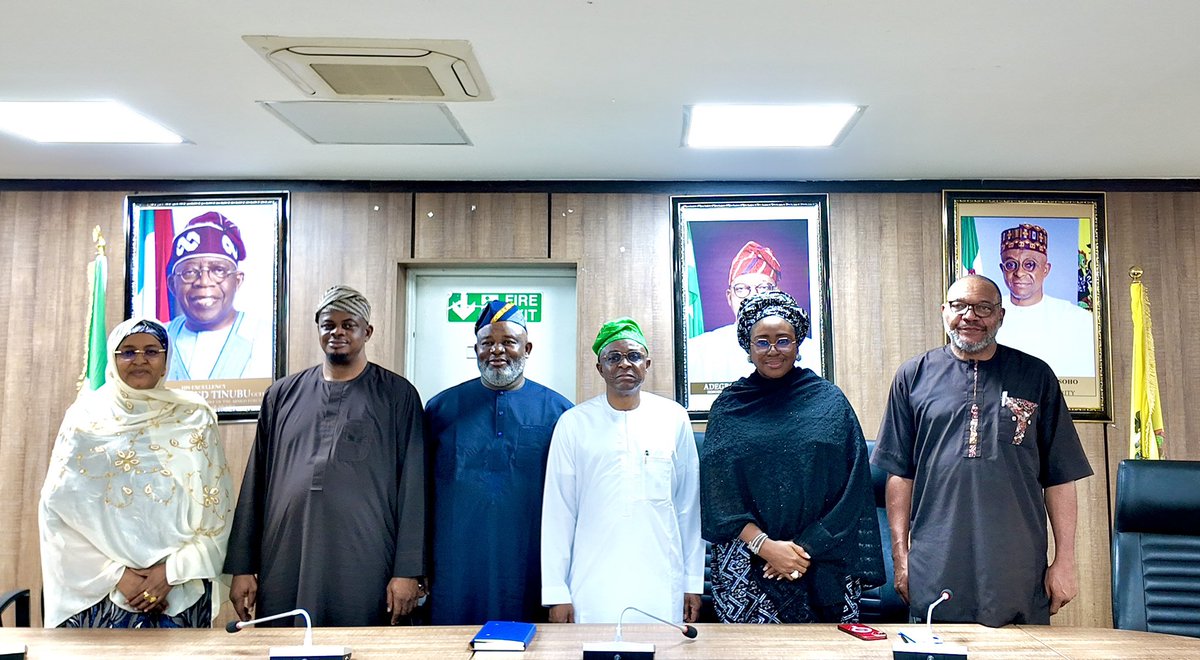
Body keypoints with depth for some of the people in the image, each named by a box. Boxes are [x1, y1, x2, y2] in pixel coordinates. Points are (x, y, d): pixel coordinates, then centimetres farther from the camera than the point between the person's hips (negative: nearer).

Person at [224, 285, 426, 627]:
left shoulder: (397, 395, 2)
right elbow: (256, 483, 12)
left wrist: (407, 572, -7)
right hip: (285, 567, 3)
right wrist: (242, 567, 8)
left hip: (364, 570, -2)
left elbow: (412, 486, -2)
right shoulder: (282, 394, 11)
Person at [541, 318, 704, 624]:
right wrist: (556, 593, 0)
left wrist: (693, 582, 8)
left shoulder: (674, 418, 4)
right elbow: (558, 511, 1)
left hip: (662, 588, 1)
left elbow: (689, 505, 8)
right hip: (593, 590, -1)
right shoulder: (574, 423, 1)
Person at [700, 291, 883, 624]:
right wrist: (765, 545, -12)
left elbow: (852, 488, 0)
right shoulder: (729, 406, 5)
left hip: (822, 563, 0)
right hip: (746, 564, 0)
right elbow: (717, 494, 0)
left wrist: (806, 547, -8)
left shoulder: (830, 401, 4)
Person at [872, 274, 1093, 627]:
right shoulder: (915, 375, 6)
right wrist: (900, 555, 2)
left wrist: (1065, 560, 2)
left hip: (1020, 570, 1)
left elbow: (1060, 476, 6)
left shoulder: (1035, 376, 6)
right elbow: (901, 472, 5)